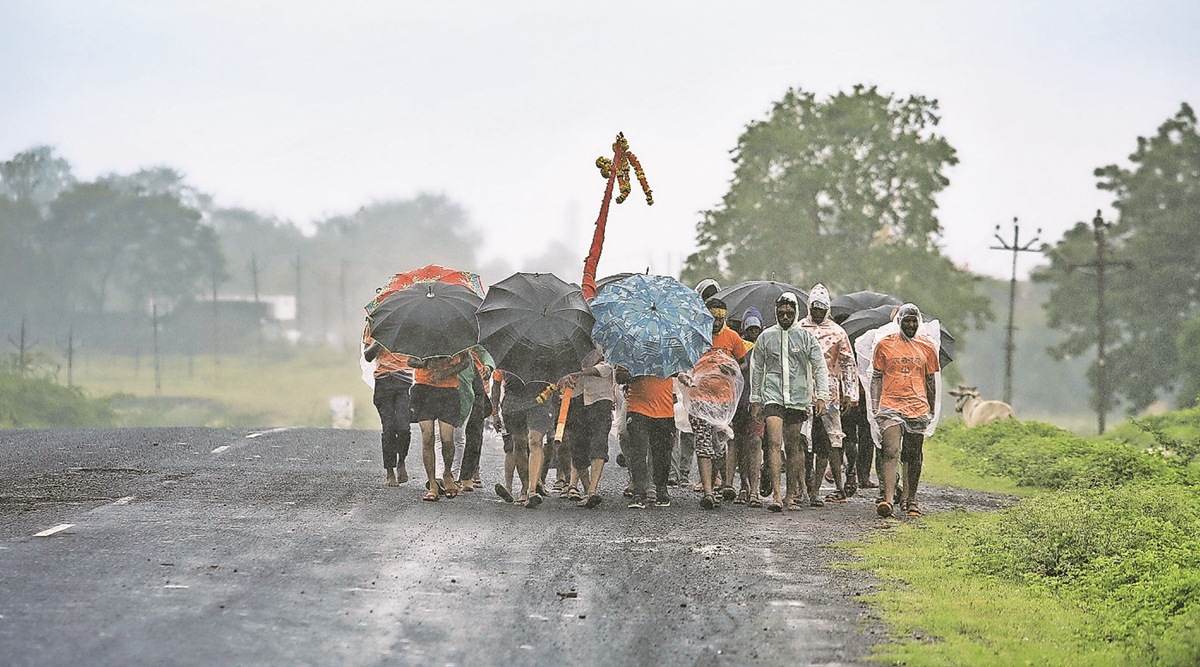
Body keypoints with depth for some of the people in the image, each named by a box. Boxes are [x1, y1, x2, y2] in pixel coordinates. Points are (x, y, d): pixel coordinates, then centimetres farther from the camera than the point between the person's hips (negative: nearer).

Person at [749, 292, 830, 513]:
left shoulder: (806, 338, 4)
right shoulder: (766, 337, 6)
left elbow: (820, 368, 5)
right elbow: (756, 369, 13)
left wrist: (821, 396, -5)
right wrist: (755, 400, 12)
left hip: (798, 398, 1)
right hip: (773, 396, -1)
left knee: (793, 447, 7)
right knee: (775, 443, -15)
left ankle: (791, 495, 14)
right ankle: (776, 494, -21)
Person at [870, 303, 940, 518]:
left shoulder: (927, 347, 10)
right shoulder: (884, 345, 5)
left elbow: (931, 380, 16)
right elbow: (876, 377, 9)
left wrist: (931, 410, 16)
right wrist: (875, 406, 1)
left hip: (918, 409, 2)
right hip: (890, 406, -2)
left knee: (913, 457, 6)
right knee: (891, 452, -16)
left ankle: (909, 499, 18)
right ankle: (888, 500, -24)